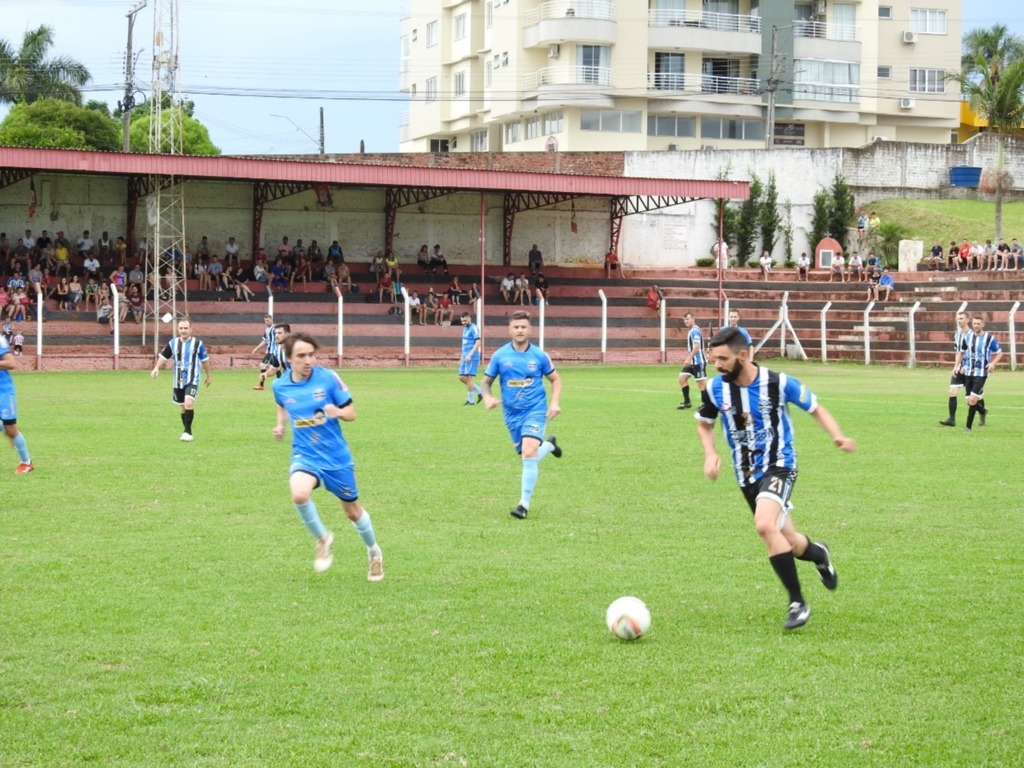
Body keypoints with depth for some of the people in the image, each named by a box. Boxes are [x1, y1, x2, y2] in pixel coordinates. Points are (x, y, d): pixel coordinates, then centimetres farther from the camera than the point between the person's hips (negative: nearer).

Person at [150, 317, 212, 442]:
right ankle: (187, 432, 29)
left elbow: (205, 360, 7)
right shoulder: (173, 343, 2)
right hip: (178, 381, 4)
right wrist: (156, 368, -2)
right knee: (183, 407, 13)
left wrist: (208, 375, 16)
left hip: (192, 381, -4)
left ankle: (187, 432, -14)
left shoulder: (198, 343, -5)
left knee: (188, 404, -23)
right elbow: (163, 356, 13)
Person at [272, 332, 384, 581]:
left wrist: (338, 412, -27)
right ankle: (322, 539, -3)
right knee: (299, 494, -31)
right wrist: (281, 425, 2)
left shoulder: (328, 378, -13)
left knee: (352, 511, 13)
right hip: (305, 454, 1)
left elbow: (351, 413, -6)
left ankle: (374, 553, 42)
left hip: (336, 455, -1)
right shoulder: (280, 386, -5)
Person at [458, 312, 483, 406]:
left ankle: (471, 400, 2)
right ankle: (479, 392, 18)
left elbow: (478, 343, -18)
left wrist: (470, 355, -23)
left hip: (472, 358, -9)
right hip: (465, 358, 9)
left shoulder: (474, 328, -11)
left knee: (468, 377, -7)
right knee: (462, 378, 7)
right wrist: (463, 356, 21)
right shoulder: (465, 328, 16)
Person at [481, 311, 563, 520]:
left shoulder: (539, 355, -4)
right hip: (512, 414, 3)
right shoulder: (500, 356, -2)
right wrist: (487, 397, -15)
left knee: (529, 453, -21)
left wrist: (555, 402, -6)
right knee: (527, 457, 10)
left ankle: (524, 504, -13)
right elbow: (487, 381, 7)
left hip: (535, 410, -3)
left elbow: (555, 379, 9)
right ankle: (548, 444, 46)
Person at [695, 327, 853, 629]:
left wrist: (838, 437, -17)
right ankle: (818, 554, 49)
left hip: (778, 466, -5)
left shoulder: (779, 383, -16)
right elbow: (704, 424, 13)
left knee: (764, 525, -29)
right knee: (787, 543, 11)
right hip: (746, 475, 5)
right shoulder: (716, 388, -6)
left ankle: (797, 602, -17)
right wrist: (710, 454, -6)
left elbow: (815, 409, -1)